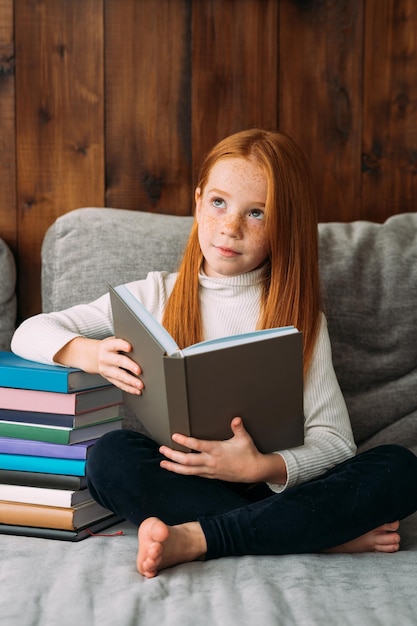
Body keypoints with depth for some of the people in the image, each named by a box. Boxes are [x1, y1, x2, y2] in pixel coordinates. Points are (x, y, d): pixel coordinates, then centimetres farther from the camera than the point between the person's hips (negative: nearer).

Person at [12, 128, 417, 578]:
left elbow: (334, 440, -6)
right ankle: (330, 532, -24)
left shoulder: (300, 316, 3)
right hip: (183, 484, 1)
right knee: (111, 455, -31)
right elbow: (30, 333, 4)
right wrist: (90, 353, -19)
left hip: (273, 486, 0)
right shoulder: (157, 296, 6)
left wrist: (263, 467, -26)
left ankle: (194, 539, -29)